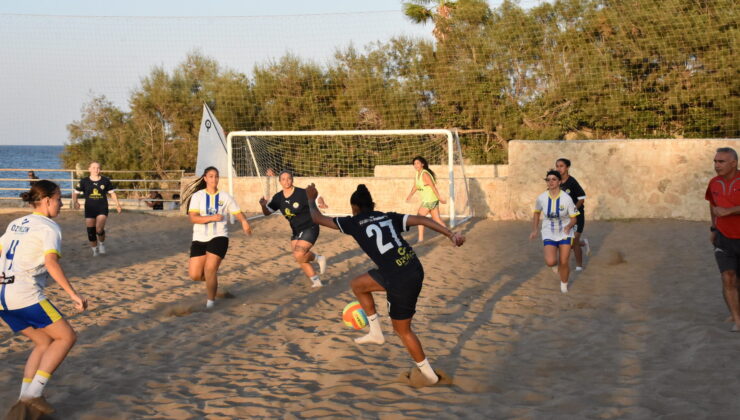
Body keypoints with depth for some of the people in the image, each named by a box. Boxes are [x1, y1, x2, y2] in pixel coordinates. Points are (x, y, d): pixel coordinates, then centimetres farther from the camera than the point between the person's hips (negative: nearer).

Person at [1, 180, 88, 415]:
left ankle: (26, 396, 10)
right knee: (66, 337, 3)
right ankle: (33, 394, -5)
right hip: (26, 295, -8)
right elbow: (51, 263, -19)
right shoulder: (49, 228, -5)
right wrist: (73, 295, -23)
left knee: (45, 342, 19)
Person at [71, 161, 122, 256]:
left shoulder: (105, 181, 1)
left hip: (102, 209, -1)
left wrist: (117, 204, 9)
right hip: (89, 209, 1)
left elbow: (112, 193, 13)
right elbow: (75, 192, 3)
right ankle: (95, 249, 23)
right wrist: (75, 202, -15)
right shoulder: (84, 181, -2)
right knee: (91, 232, 1)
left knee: (99, 229, -19)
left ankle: (101, 243, 13)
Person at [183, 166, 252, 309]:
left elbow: (238, 213, 5)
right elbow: (193, 218, -11)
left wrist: (244, 222, -18)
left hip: (219, 237, -1)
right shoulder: (198, 196, 0)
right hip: (199, 239, 1)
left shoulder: (225, 197, 4)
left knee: (210, 269, -17)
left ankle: (211, 301, 2)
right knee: (195, 275, -4)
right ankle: (212, 277, 31)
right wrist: (212, 218, -23)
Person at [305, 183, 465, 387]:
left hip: (401, 281, -7)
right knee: (357, 284, 22)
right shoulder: (389, 217, 16)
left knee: (402, 329, 14)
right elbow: (421, 220, 2)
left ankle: (429, 374, 25)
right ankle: (376, 333, 33)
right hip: (414, 269, 7)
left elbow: (317, 218, 12)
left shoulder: (354, 223, 4)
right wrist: (451, 234, -5)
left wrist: (311, 198, 31)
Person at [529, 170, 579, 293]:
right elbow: (536, 213, 9)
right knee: (550, 262, -19)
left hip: (565, 233, -1)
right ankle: (556, 261, 21)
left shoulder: (566, 199, -16)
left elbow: (573, 218, -8)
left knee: (564, 263, 1)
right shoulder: (541, 198, -10)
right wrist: (534, 230, 1)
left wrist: (569, 225, -30)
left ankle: (564, 284, 33)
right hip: (549, 234, 1)